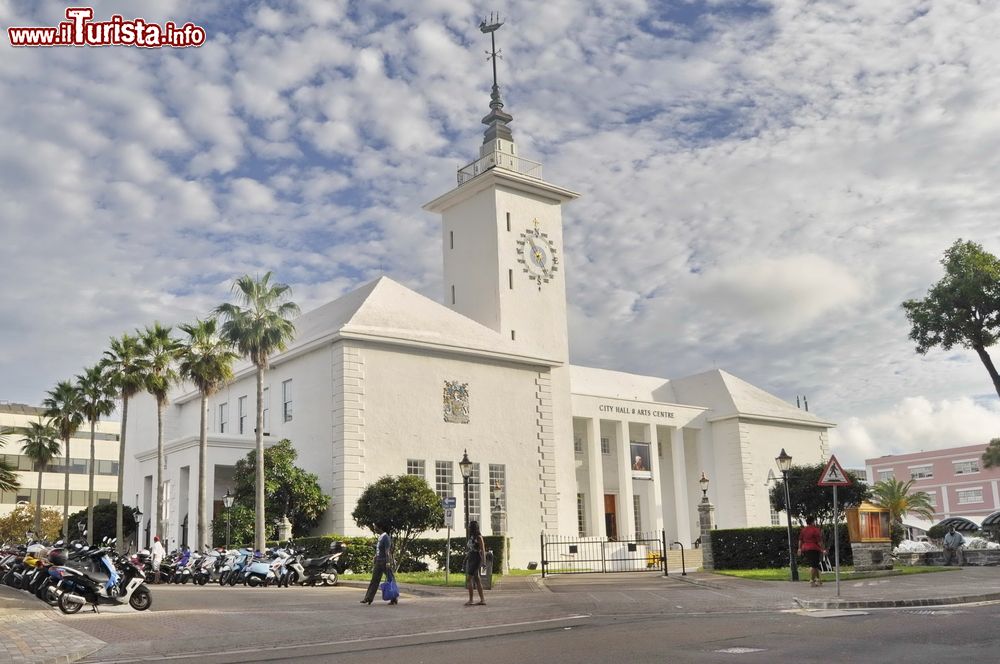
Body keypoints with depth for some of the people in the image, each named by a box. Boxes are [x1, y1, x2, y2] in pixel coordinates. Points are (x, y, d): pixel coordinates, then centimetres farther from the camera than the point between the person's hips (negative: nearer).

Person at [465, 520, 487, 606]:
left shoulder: (479, 537, -10)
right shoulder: (471, 537, 13)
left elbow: (483, 549, -12)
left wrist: (483, 562, -17)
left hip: (476, 559, -9)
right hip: (470, 559, 9)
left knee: (468, 579, -13)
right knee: (477, 580, 9)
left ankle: (471, 600, -12)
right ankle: (482, 599, 12)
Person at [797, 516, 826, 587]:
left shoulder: (803, 530, 10)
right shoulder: (815, 530, -9)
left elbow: (800, 540, 13)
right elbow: (819, 541, -10)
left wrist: (800, 548, 20)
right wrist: (823, 549, -5)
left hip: (805, 549, 7)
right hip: (814, 549, -7)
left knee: (815, 565, 18)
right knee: (813, 565, -6)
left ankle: (817, 579, 22)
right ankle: (811, 580, -10)